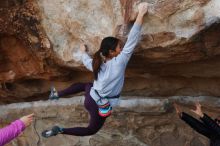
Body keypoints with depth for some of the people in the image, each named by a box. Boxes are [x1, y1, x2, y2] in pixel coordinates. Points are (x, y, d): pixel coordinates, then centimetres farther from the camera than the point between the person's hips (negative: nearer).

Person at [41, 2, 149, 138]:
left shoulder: (98, 63, -6)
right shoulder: (119, 62, -25)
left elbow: (87, 62, 18)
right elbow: (132, 41, -30)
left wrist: (84, 52, 40)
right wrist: (141, 14, -31)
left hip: (91, 97, 6)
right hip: (100, 105, -6)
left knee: (83, 85, 38)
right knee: (92, 129, 15)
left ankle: (56, 94, 39)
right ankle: (60, 130, 2)